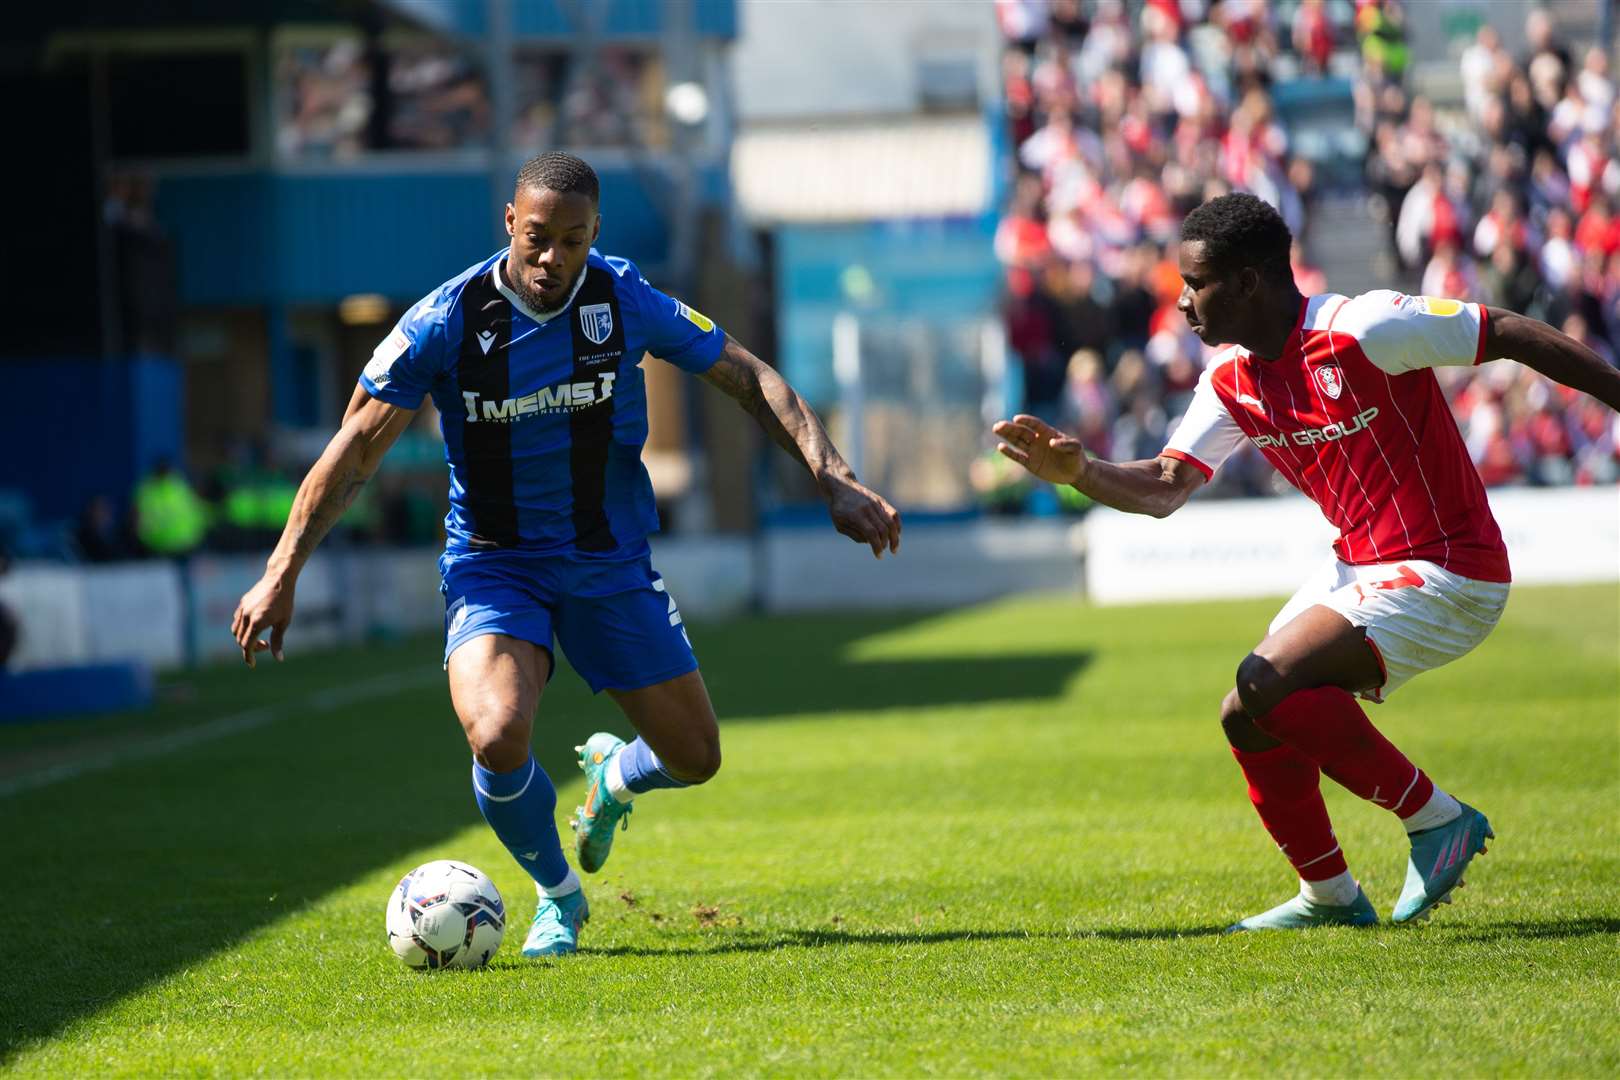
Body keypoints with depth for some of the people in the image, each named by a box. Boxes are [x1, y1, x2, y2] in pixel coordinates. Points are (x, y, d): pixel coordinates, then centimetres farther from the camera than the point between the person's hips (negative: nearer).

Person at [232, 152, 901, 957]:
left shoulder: (626, 303, -10)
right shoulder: (447, 320, -16)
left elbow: (750, 380, 0)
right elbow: (357, 446, -9)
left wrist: (834, 481, -10)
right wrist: (282, 573, -12)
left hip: (611, 562, 3)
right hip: (494, 563, -2)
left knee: (694, 759, 4)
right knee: (498, 739, -28)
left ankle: (612, 777, 44)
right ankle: (557, 896, 2)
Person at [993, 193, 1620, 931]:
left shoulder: (1363, 331, -20)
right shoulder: (1232, 381, 3)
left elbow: (1517, 336, -15)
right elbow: (1165, 487, -1)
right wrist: (1079, 472, -20)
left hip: (1443, 574, -8)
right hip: (1359, 567, 8)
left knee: (1268, 686, -22)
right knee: (1249, 718, 3)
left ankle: (1436, 818, -9)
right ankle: (1329, 896, 20)